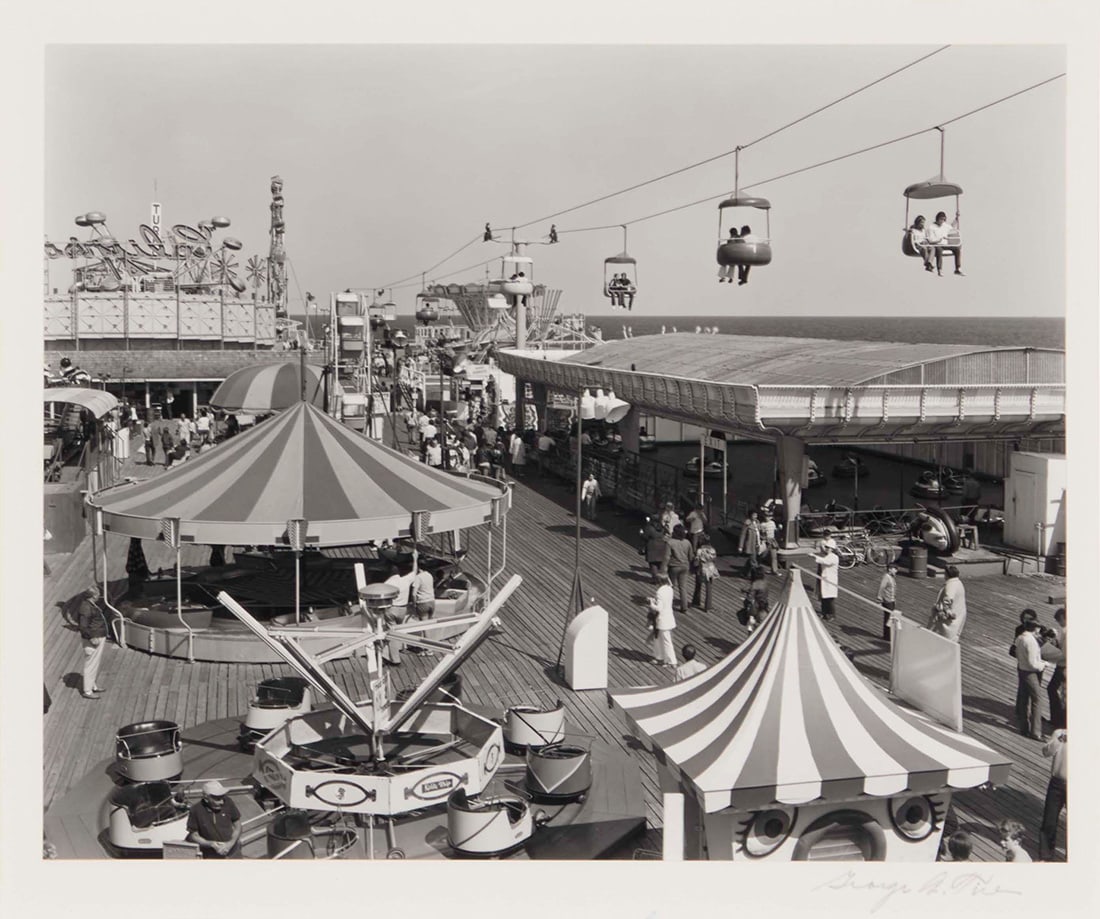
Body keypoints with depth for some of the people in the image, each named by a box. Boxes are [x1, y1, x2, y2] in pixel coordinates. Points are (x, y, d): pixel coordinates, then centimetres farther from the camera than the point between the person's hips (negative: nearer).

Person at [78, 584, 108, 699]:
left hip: (99, 638, 11)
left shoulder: (91, 604, 7)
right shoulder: (86, 607, -23)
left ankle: (94, 686, 34)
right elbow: (83, 626, -26)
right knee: (91, 665, -2)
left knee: (97, 663, 21)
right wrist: (92, 638, -21)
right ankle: (87, 691, 6)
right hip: (93, 640, -11)